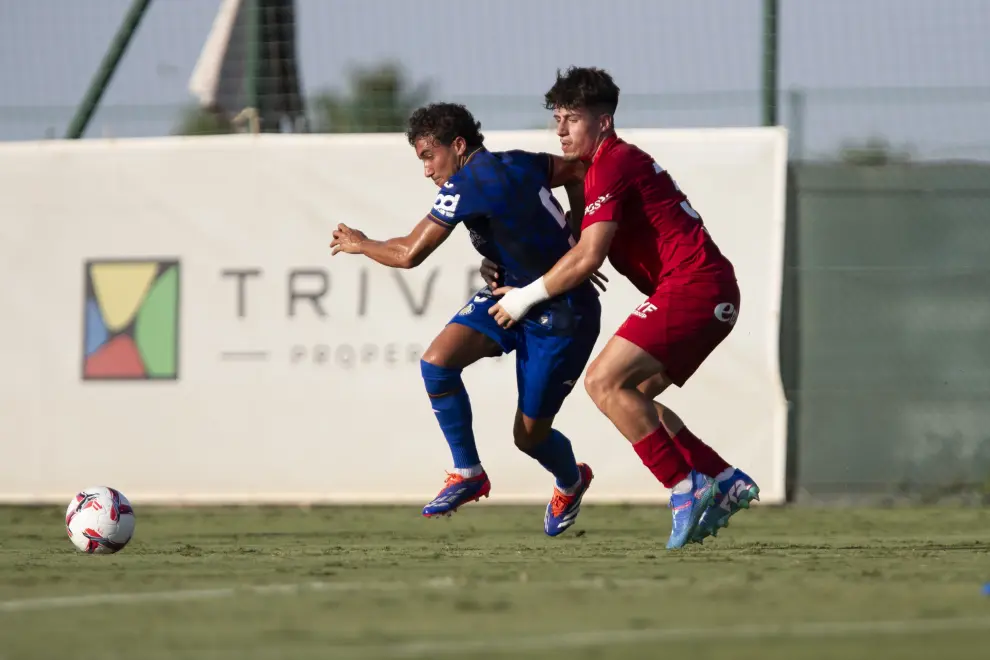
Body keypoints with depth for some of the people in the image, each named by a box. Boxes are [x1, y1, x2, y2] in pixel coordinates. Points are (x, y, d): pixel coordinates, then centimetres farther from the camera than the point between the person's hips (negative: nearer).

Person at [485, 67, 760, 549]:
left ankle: (685, 488, -16)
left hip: (692, 286, -10)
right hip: (713, 292, 10)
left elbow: (587, 256, -16)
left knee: (604, 382, -14)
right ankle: (726, 483, 10)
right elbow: (571, 236, 31)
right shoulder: (618, 162, 23)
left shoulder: (611, 165, -10)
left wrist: (526, 296, -5)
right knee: (631, 397, 13)